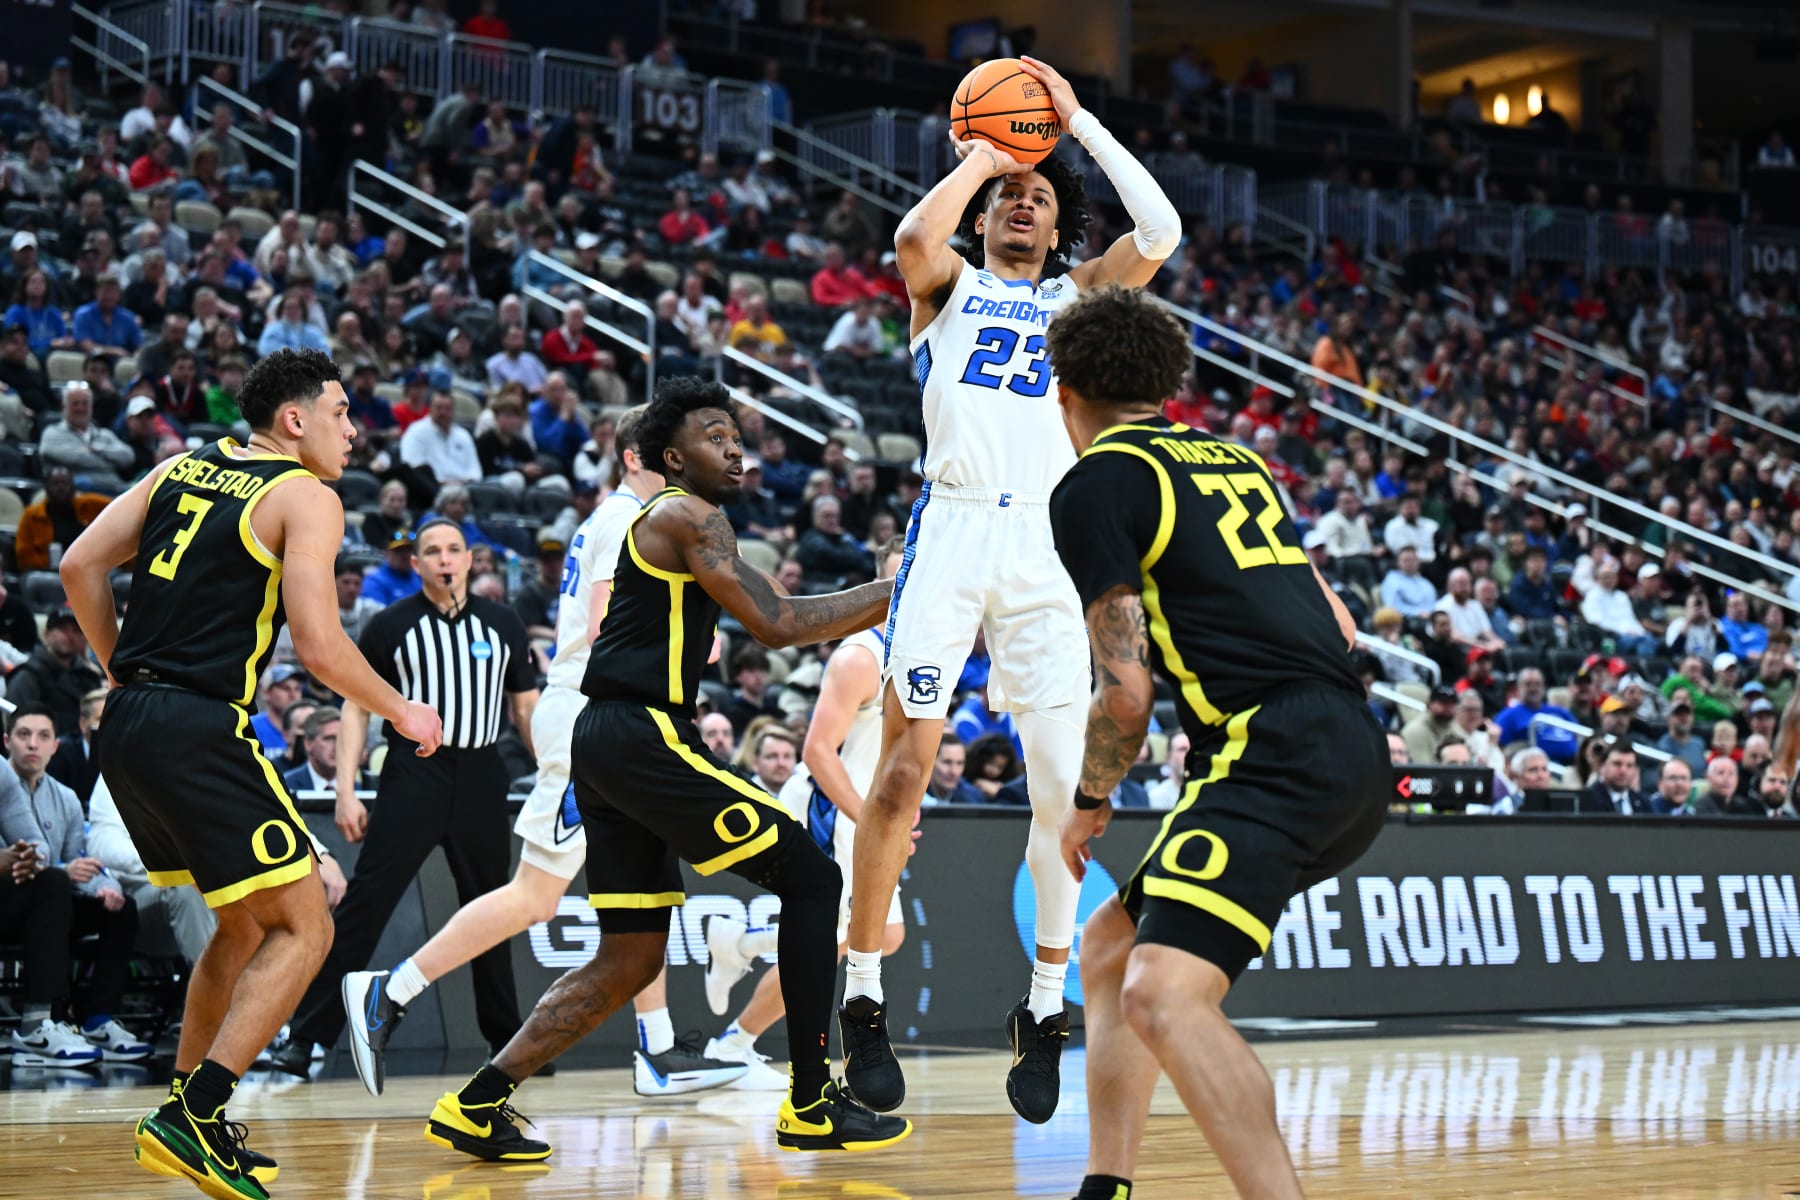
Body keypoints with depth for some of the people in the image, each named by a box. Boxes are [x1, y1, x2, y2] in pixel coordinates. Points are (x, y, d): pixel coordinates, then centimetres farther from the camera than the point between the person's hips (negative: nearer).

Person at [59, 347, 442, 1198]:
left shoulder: (181, 468, 16)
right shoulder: (306, 498, -4)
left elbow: (79, 567, 13)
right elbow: (320, 648, -13)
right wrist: (402, 713, 3)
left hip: (127, 723, 8)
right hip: (199, 730, -8)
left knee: (246, 925, 22)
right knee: (303, 929, -2)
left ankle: (190, 1119, 23)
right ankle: (192, 1118, -12)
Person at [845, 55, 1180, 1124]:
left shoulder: (1075, 297, 21)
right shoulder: (950, 282, 14)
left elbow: (1159, 234, 3)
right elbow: (915, 238, -10)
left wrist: (1080, 122, 7)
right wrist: (976, 158, 5)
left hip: (1048, 543, 3)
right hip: (955, 527, -2)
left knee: (1062, 784, -2)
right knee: (907, 767, -9)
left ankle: (1046, 1006, 10)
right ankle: (865, 1001, 0)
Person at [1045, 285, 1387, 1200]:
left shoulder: (1093, 483, -1)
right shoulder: (1235, 461, 23)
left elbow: (1126, 689, -5)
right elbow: (1339, 627, 24)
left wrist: (1089, 802, 10)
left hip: (1276, 756, -9)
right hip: (1353, 754, 9)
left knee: (1162, 997, -23)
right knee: (1107, 951, 20)